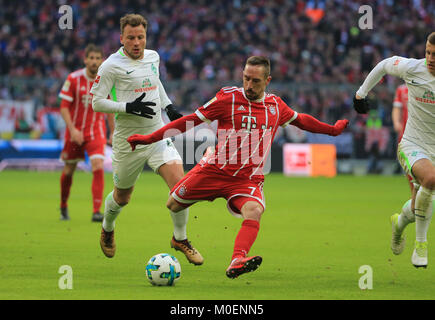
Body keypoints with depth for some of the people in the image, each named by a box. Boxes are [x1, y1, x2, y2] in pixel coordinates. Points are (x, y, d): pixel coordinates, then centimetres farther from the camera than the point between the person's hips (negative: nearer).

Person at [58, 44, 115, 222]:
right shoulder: (73, 79, -9)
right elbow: (64, 107, -8)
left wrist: (112, 133, 11)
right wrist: (72, 129, -20)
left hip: (96, 132, 0)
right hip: (75, 132, 0)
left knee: (98, 167, -18)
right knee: (69, 170, 10)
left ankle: (97, 211, -18)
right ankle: (63, 207, 34)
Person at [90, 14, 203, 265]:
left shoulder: (153, 57, 7)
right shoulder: (112, 66, -11)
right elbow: (96, 102, -11)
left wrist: (169, 107, 16)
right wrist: (128, 107, -22)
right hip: (128, 140, -4)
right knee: (122, 197, 12)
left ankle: (180, 238, 2)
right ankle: (108, 230, 46)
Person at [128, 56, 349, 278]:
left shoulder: (275, 105, 7)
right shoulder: (228, 98, -4)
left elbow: (300, 120, 29)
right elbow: (191, 120, -2)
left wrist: (332, 130, 35)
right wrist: (149, 138, -5)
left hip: (248, 179, 0)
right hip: (214, 169, 0)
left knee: (254, 211, -30)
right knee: (173, 205, 3)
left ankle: (237, 262, -49)